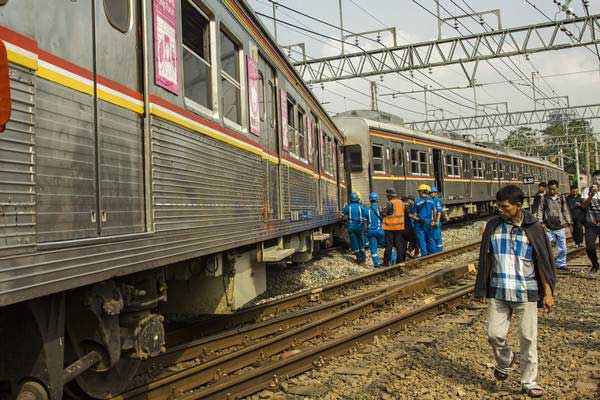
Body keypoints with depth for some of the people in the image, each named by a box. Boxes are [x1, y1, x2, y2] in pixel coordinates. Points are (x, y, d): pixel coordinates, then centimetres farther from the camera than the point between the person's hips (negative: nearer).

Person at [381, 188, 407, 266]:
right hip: (399, 226, 5)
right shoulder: (401, 202, 5)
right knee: (399, 244, 12)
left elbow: (384, 213, -20)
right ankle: (400, 260, 15)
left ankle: (386, 262, 4)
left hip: (390, 227, -5)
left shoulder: (390, 203, -15)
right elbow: (403, 212, 12)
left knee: (389, 245, 0)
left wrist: (381, 211, 0)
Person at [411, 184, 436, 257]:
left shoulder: (417, 201, -9)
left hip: (419, 224, -3)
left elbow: (414, 215, -7)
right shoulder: (431, 200, 0)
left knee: (421, 240, 2)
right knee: (430, 239, 15)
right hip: (429, 223, 4)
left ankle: (424, 255, 3)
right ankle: (433, 253, 19)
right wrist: (433, 220, 16)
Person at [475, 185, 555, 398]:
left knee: (528, 338, 5)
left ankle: (529, 382, 22)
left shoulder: (533, 228, -5)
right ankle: (505, 361, 34)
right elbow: (485, 260, 5)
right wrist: (482, 289, 6)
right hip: (497, 292, 2)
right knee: (495, 334, 2)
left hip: (526, 293, -2)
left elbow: (544, 262, -1)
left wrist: (548, 293, -4)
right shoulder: (493, 226, 0)